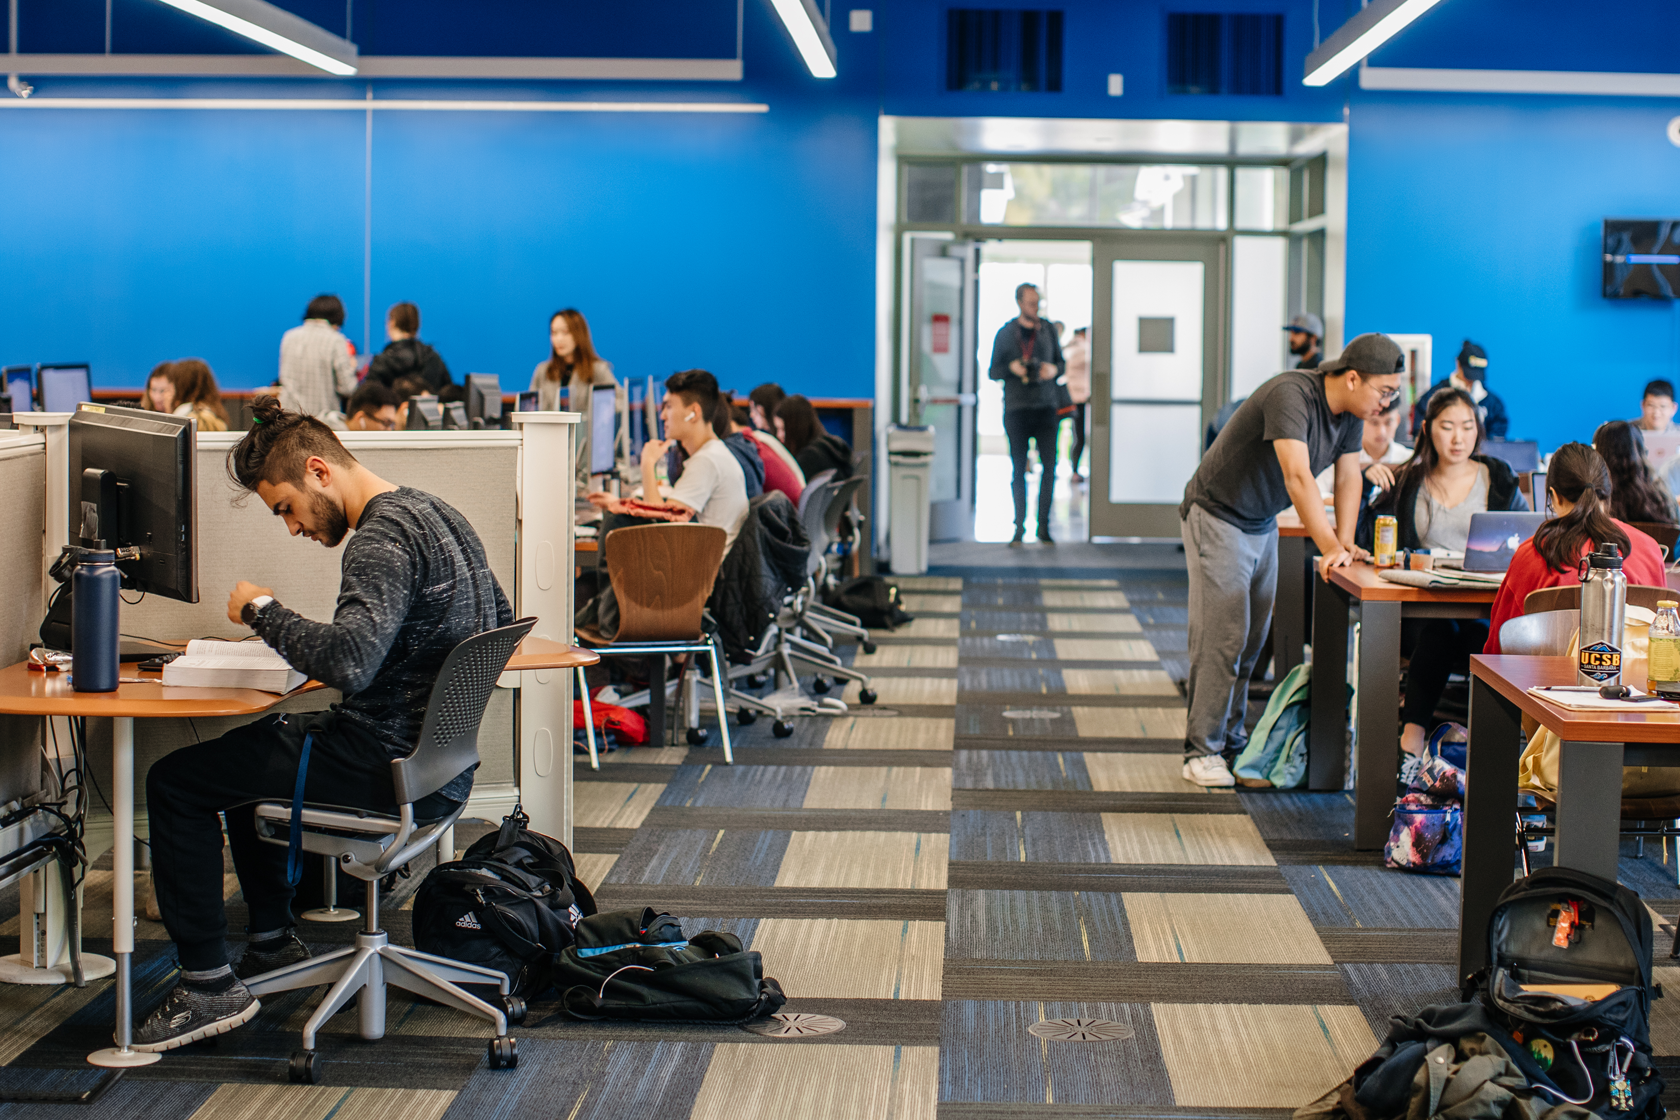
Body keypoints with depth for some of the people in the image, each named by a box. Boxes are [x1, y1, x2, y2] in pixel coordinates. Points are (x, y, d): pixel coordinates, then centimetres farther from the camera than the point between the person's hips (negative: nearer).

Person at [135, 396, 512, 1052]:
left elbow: (347, 665, -35)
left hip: (390, 765, -10)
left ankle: (210, 984, 0)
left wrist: (264, 611, -18)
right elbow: (500, 621, 23)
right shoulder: (436, 514, 10)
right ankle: (272, 941, 35)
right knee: (248, 747, 30)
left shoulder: (383, 538, -20)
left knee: (174, 782, -3)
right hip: (440, 760, 10)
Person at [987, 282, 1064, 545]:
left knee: (1049, 466, -7)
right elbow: (992, 372, 6)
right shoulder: (1005, 333, 4)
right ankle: (1019, 526, 8)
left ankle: (1044, 526, 0)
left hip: (1045, 407, 1)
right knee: (1018, 469, 1)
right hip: (1016, 408, -1)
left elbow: (1061, 364, 16)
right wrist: (1011, 368, -14)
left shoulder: (1048, 331, 9)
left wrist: (1054, 369, -7)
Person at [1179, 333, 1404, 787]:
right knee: (1222, 635, -12)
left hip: (1263, 524, 9)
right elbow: (1298, 477, -39)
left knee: (1253, 638, 12)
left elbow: (1348, 476, 2)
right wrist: (1330, 548, -43)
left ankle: (1229, 734, 26)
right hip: (1217, 516, -9)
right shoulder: (1291, 395, -31)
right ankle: (1202, 751, -8)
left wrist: (1346, 542, -10)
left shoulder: (1351, 411, -3)